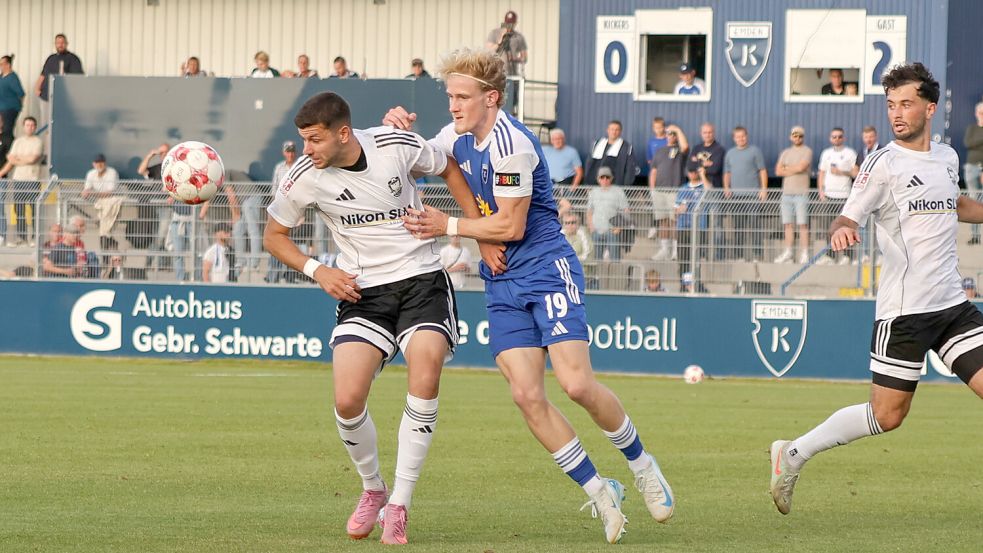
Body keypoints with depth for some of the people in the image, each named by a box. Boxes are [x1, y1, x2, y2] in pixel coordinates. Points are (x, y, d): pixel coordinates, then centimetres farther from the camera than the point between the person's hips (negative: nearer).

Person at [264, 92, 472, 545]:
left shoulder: (397, 146, -11)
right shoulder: (304, 178, -9)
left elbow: (449, 170, 10)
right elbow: (274, 235, 8)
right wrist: (316, 270, -8)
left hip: (421, 279, -1)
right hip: (362, 290, 1)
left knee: (426, 371, -25)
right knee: (347, 401, -16)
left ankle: (398, 506, -14)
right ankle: (372, 489, 16)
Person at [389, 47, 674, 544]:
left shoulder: (511, 145, -18)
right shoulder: (459, 136, 9)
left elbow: (510, 226, -16)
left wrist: (446, 226, -9)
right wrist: (399, 128, 4)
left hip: (547, 267, -7)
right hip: (502, 282, 7)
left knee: (576, 383, -17)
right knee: (526, 395, -8)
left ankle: (641, 465, 8)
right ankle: (598, 492, 2)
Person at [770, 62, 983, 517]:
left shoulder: (946, 157, 11)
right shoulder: (884, 164, -8)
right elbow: (847, 220, -13)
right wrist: (840, 231, -35)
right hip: (904, 309, -6)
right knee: (886, 416, -4)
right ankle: (793, 454, 12)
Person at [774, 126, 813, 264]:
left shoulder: (807, 151, 1)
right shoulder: (785, 152, 18)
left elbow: (801, 167, -13)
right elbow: (778, 171, 8)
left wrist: (786, 169, 1)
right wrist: (793, 170, -4)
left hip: (801, 192, -6)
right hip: (786, 192, 6)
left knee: (802, 224, -9)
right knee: (788, 224, 6)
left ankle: (804, 254, -9)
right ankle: (787, 252, 11)